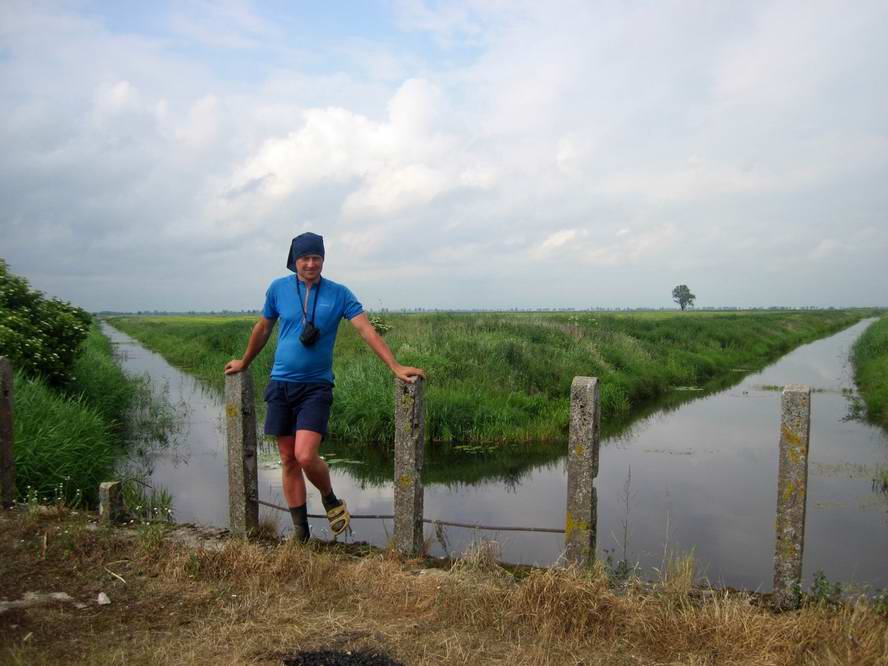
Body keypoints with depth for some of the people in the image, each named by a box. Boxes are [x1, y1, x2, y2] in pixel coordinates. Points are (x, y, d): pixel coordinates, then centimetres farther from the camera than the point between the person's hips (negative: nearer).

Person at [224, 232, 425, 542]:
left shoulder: (339, 294, -4)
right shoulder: (279, 289, 3)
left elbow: (367, 330, -11)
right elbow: (263, 328, 18)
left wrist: (396, 368, -20)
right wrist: (244, 363, 28)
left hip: (316, 386, -3)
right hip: (281, 385, 3)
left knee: (305, 456, -17)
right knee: (288, 461, 6)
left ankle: (331, 501, 15)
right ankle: (300, 531, 20)